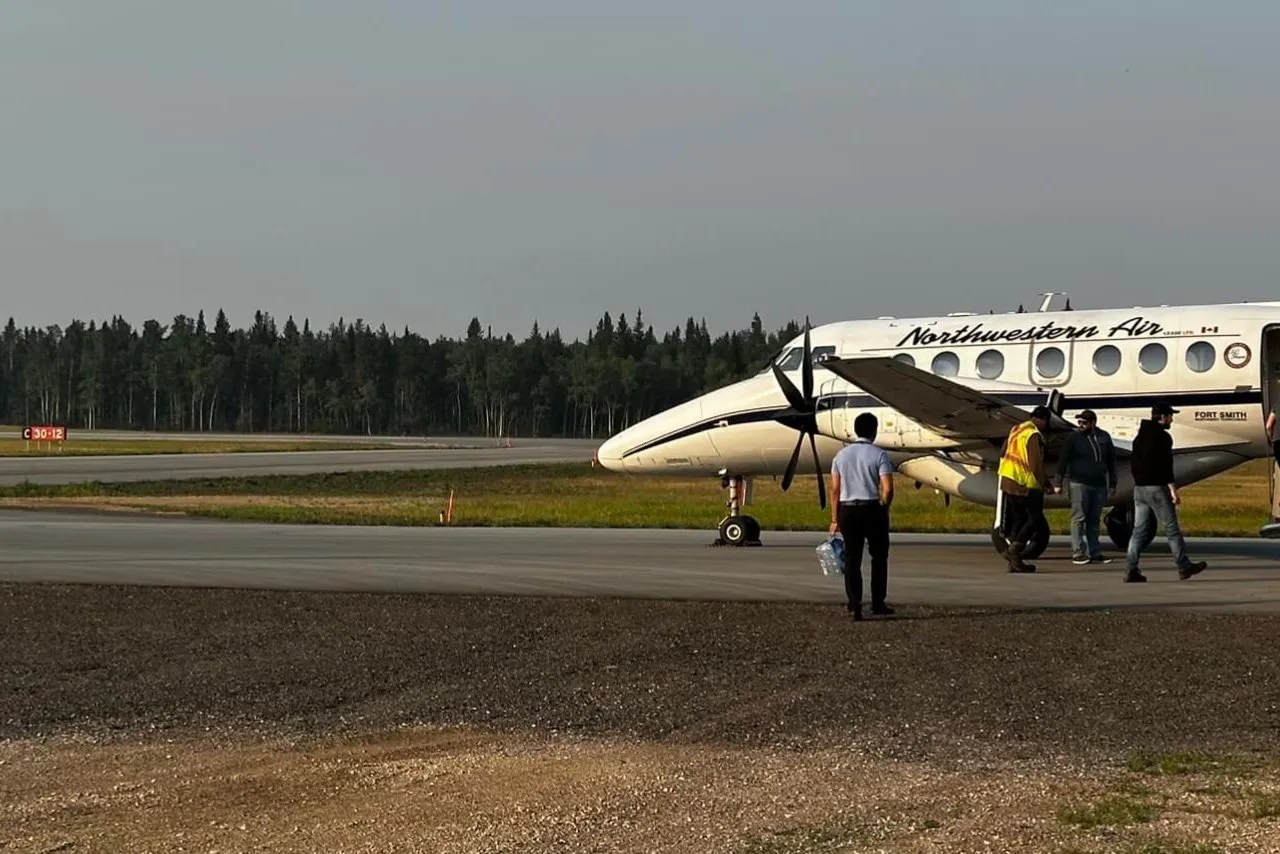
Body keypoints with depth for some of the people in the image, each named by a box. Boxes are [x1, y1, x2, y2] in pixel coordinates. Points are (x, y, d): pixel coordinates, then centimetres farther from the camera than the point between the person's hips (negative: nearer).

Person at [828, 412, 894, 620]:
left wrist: (835, 519, 10)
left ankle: (854, 606, -3)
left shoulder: (841, 455, 8)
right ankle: (878, 603, 12)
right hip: (872, 508, -3)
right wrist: (883, 509, 6)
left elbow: (835, 489, 6)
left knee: (852, 559, 4)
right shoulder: (879, 454, -5)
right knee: (879, 556, 12)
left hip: (847, 509, 3)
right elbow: (887, 489, -12)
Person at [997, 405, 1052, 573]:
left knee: (1018, 520, 14)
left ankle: (1015, 562, 10)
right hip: (1026, 485, -9)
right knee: (1036, 519, 2)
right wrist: (1044, 483, -12)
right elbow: (1035, 463, -21)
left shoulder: (1015, 430, 12)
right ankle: (1014, 549, -13)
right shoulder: (1034, 435, -15)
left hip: (1008, 482, 9)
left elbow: (1003, 455, 19)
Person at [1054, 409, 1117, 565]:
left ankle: (1095, 553, 13)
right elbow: (1063, 460, -3)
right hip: (1079, 484, -4)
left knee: (1094, 520, 9)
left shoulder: (1104, 437, 9)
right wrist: (1059, 483, -9)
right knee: (1079, 519, -5)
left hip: (1099, 485, 4)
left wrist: (1112, 484, 14)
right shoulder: (1074, 438, -1)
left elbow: (1111, 462, 15)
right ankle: (1078, 553, -5)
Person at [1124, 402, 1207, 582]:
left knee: (1141, 530, 6)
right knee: (1172, 529, 0)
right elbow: (1165, 465, -18)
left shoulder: (1140, 437, 16)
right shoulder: (1162, 436, -10)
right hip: (1157, 488, -8)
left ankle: (1130, 569, -4)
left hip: (1139, 488, 8)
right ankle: (1184, 567, 5)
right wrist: (1173, 489, -17)